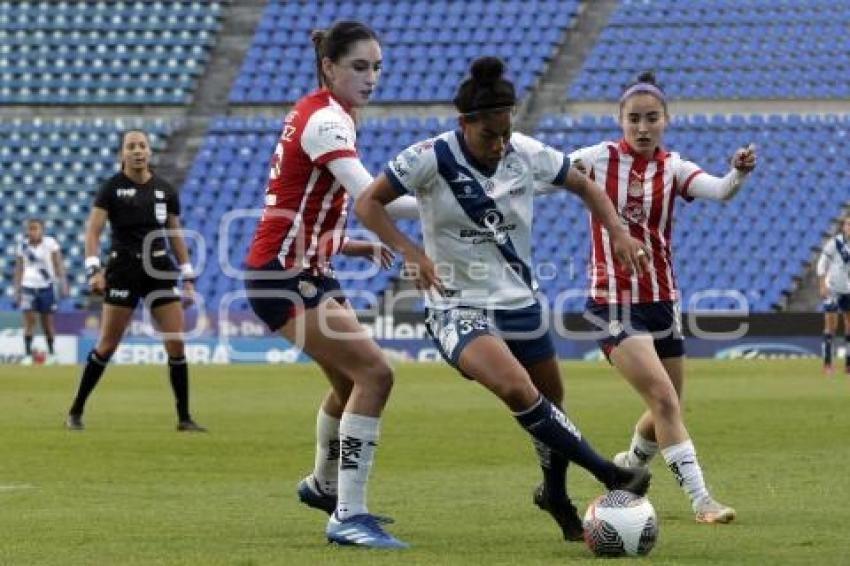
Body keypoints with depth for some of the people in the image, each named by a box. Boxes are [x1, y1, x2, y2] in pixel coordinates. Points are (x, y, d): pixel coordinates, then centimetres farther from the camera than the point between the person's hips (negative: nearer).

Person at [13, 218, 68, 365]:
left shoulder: (50, 243, -4)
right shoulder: (23, 246, 3)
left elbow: (58, 264, -4)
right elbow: (19, 269, 9)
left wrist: (63, 283, -12)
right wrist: (17, 290, 8)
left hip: (46, 286, -1)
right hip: (28, 286, 1)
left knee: (47, 321, 5)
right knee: (29, 319, -8)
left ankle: (51, 353, 21)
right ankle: (27, 354, -6)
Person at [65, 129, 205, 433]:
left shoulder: (166, 190, 8)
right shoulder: (112, 188, -3)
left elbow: (175, 236, 15)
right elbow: (92, 231, -7)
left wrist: (188, 279, 12)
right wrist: (94, 270, -20)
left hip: (160, 270, 3)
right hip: (123, 269, -3)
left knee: (176, 343, -4)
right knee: (107, 345, -3)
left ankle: (184, 418, 5)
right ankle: (75, 412, 10)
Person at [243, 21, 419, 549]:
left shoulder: (324, 115, 13)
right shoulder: (325, 120, -18)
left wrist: (351, 244, 7)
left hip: (308, 271, 10)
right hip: (283, 276, -10)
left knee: (352, 380, 23)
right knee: (374, 372, -19)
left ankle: (324, 485, 46)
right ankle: (348, 517, -19)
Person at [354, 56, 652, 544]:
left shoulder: (527, 154, -5)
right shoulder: (431, 158, -16)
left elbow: (583, 185, 11)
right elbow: (368, 203, -10)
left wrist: (619, 233, -3)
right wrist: (412, 253, -25)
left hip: (520, 302, 5)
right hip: (458, 309, -5)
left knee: (552, 402, 16)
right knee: (517, 389, -30)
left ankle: (556, 493, 44)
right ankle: (611, 476, -25)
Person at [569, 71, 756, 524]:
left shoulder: (672, 169, -2)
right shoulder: (600, 159, -7)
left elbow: (719, 191, -20)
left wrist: (739, 172, -40)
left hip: (661, 301, 4)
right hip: (614, 304, -4)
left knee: (665, 410, 13)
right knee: (664, 400, -18)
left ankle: (627, 467, 42)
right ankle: (700, 499, -18)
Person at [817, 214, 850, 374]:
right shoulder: (835, 243, -10)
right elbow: (822, 265, -8)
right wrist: (822, 286, -14)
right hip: (833, 289, -5)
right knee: (831, 325, -5)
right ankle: (827, 363, 0)